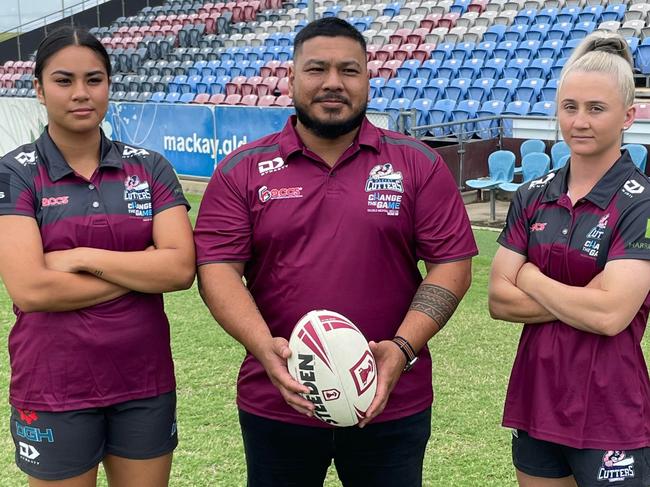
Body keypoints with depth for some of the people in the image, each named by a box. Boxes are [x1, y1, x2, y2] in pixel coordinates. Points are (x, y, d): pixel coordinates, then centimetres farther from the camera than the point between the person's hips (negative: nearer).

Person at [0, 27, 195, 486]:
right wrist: (143, 271, -13)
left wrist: (84, 257, -16)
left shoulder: (150, 167, 1)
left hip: (146, 379, 3)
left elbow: (182, 269, -10)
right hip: (55, 388, -2)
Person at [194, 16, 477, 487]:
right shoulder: (242, 170, 1)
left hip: (392, 404, 0)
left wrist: (403, 348, -15)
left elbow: (451, 265, -2)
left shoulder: (419, 165, 0)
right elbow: (217, 268, -5)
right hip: (277, 404, 1)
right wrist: (264, 346, -20)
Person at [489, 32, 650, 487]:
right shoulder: (532, 197, 4)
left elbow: (611, 315, -22)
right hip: (536, 399, 5)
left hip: (611, 415, -5)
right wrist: (580, 303, -15)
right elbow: (499, 300, -3)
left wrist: (530, 277, -9)